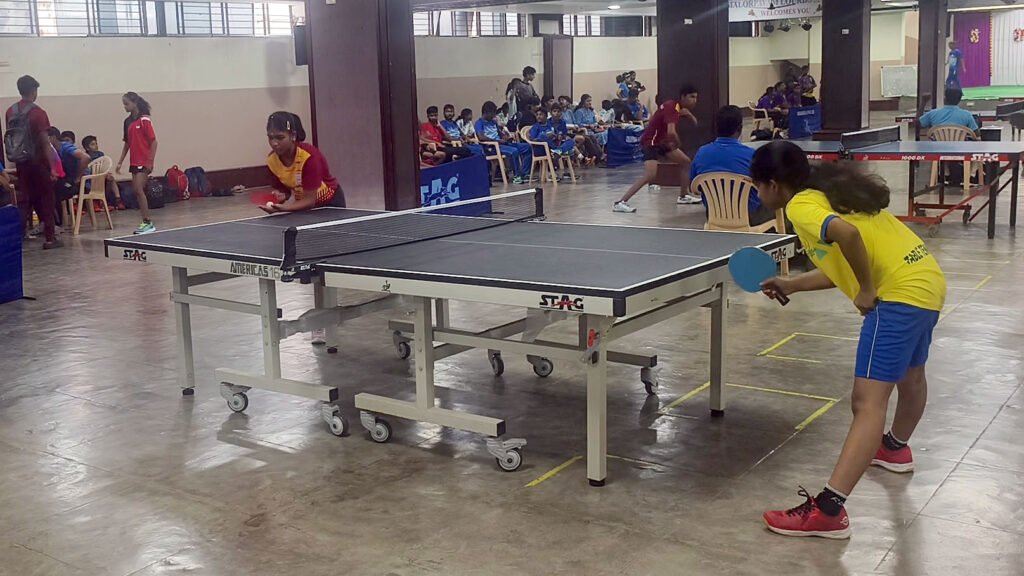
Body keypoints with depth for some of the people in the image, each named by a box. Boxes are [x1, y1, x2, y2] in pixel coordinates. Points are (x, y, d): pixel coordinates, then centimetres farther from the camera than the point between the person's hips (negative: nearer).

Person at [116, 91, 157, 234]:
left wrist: (150, 161, -16)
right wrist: (120, 162, 13)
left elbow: (153, 142, -11)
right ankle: (146, 223, 11)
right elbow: (127, 143, 17)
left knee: (138, 190, -13)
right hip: (134, 162, 7)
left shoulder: (144, 120, -9)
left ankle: (148, 223, -8)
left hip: (144, 162, -7)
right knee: (137, 191, 6)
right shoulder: (128, 122, 11)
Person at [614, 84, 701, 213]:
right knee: (650, 175, -26)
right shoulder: (672, 107, -22)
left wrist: (688, 113, -7)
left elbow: (694, 123, 15)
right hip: (651, 142, -10)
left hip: (662, 142, 10)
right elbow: (671, 132, -35)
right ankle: (620, 203, -28)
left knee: (686, 162, 16)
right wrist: (678, 144, -14)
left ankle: (684, 196, 28)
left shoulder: (680, 107, 7)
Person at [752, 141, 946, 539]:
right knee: (910, 374, 33)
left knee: (868, 402, -18)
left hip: (899, 294, -10)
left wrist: (867, 290, -20)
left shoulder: (801, 206, -11)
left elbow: (847, 235, -32)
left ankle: (828, 510, -23)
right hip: (926, 280, 10)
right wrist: (792, 285, 19)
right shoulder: (826, 193, 17)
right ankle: (896, 448, 59)